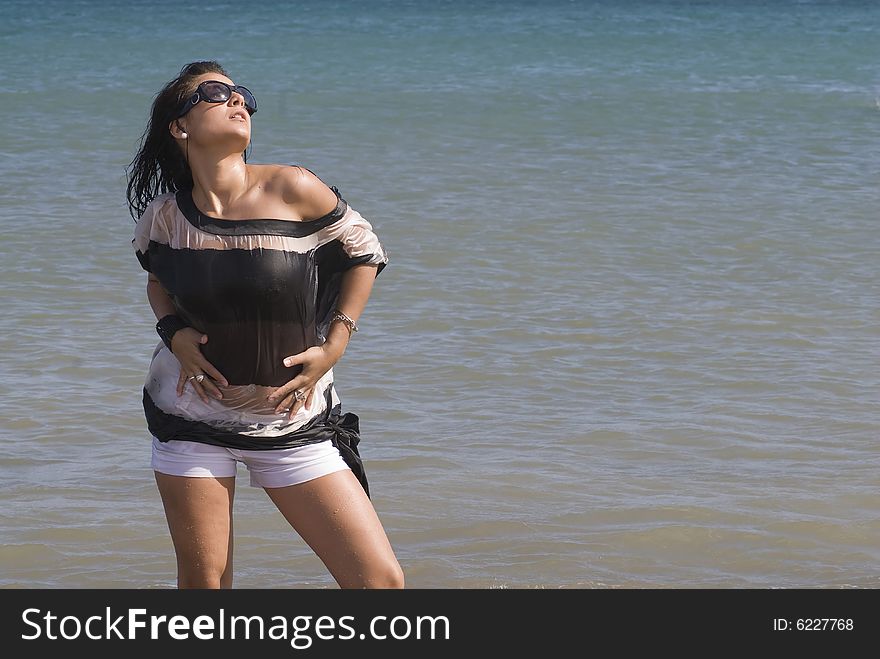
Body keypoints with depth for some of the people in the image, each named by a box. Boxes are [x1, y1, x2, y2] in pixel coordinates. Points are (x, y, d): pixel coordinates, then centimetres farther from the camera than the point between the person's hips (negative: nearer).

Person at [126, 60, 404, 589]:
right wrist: (174, 333, -2)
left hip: (293, 421, -1)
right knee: (203, 583, 2)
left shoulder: (291, 189, -11)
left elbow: (364, 253, 3)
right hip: (193, 420, 1)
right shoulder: (166, 216, -5)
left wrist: (333, 345, -4)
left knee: (382, 580, -9)